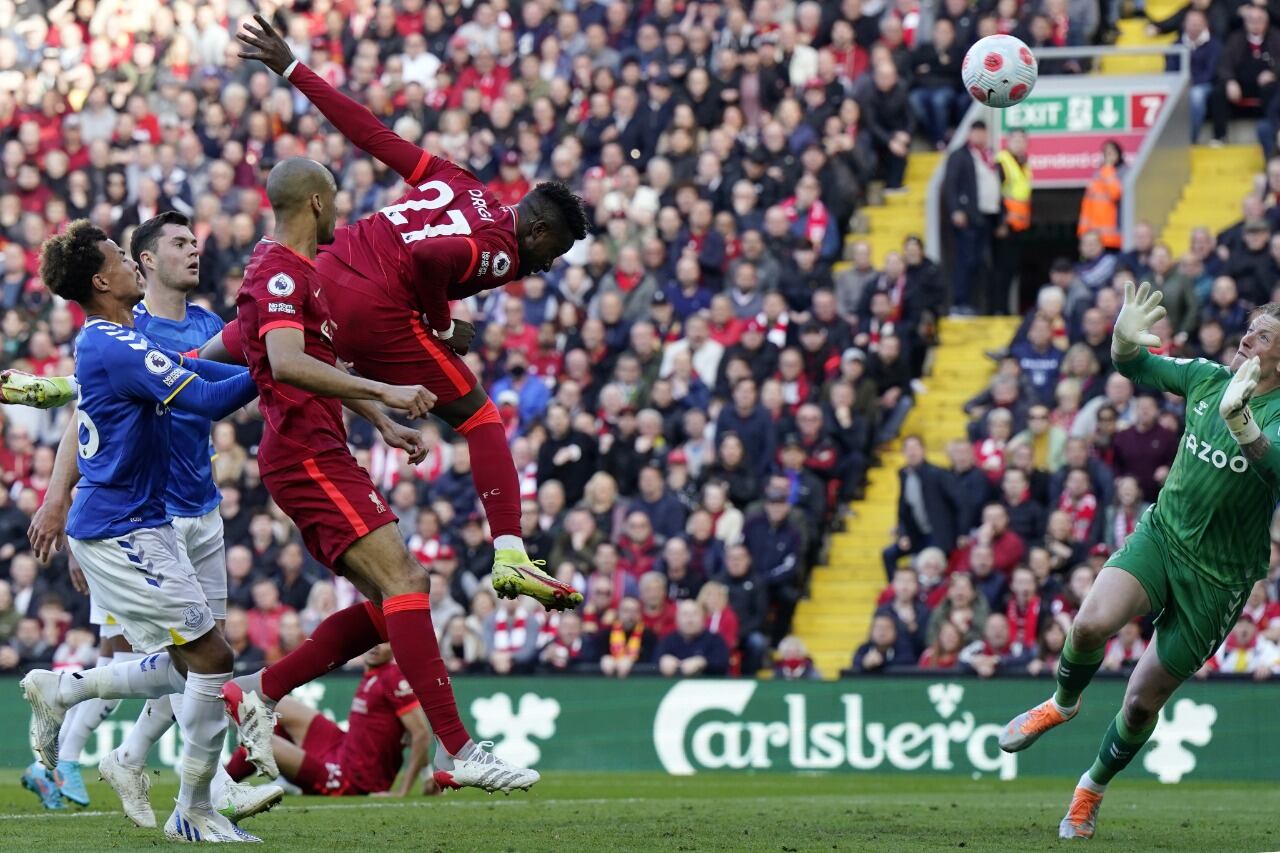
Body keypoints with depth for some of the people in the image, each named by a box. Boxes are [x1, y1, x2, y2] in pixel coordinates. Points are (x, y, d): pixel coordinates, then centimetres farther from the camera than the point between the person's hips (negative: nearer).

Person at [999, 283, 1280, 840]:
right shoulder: (1207, 379, 0)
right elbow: (1139, 369, 15)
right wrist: (1125, 340, -8)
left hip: (1217, 579, -3)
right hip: (1161, 534, 3)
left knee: (1142, 701, 4)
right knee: (1092, 623, -26)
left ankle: (1093, 788, 31)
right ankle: (1063, 704, 7)